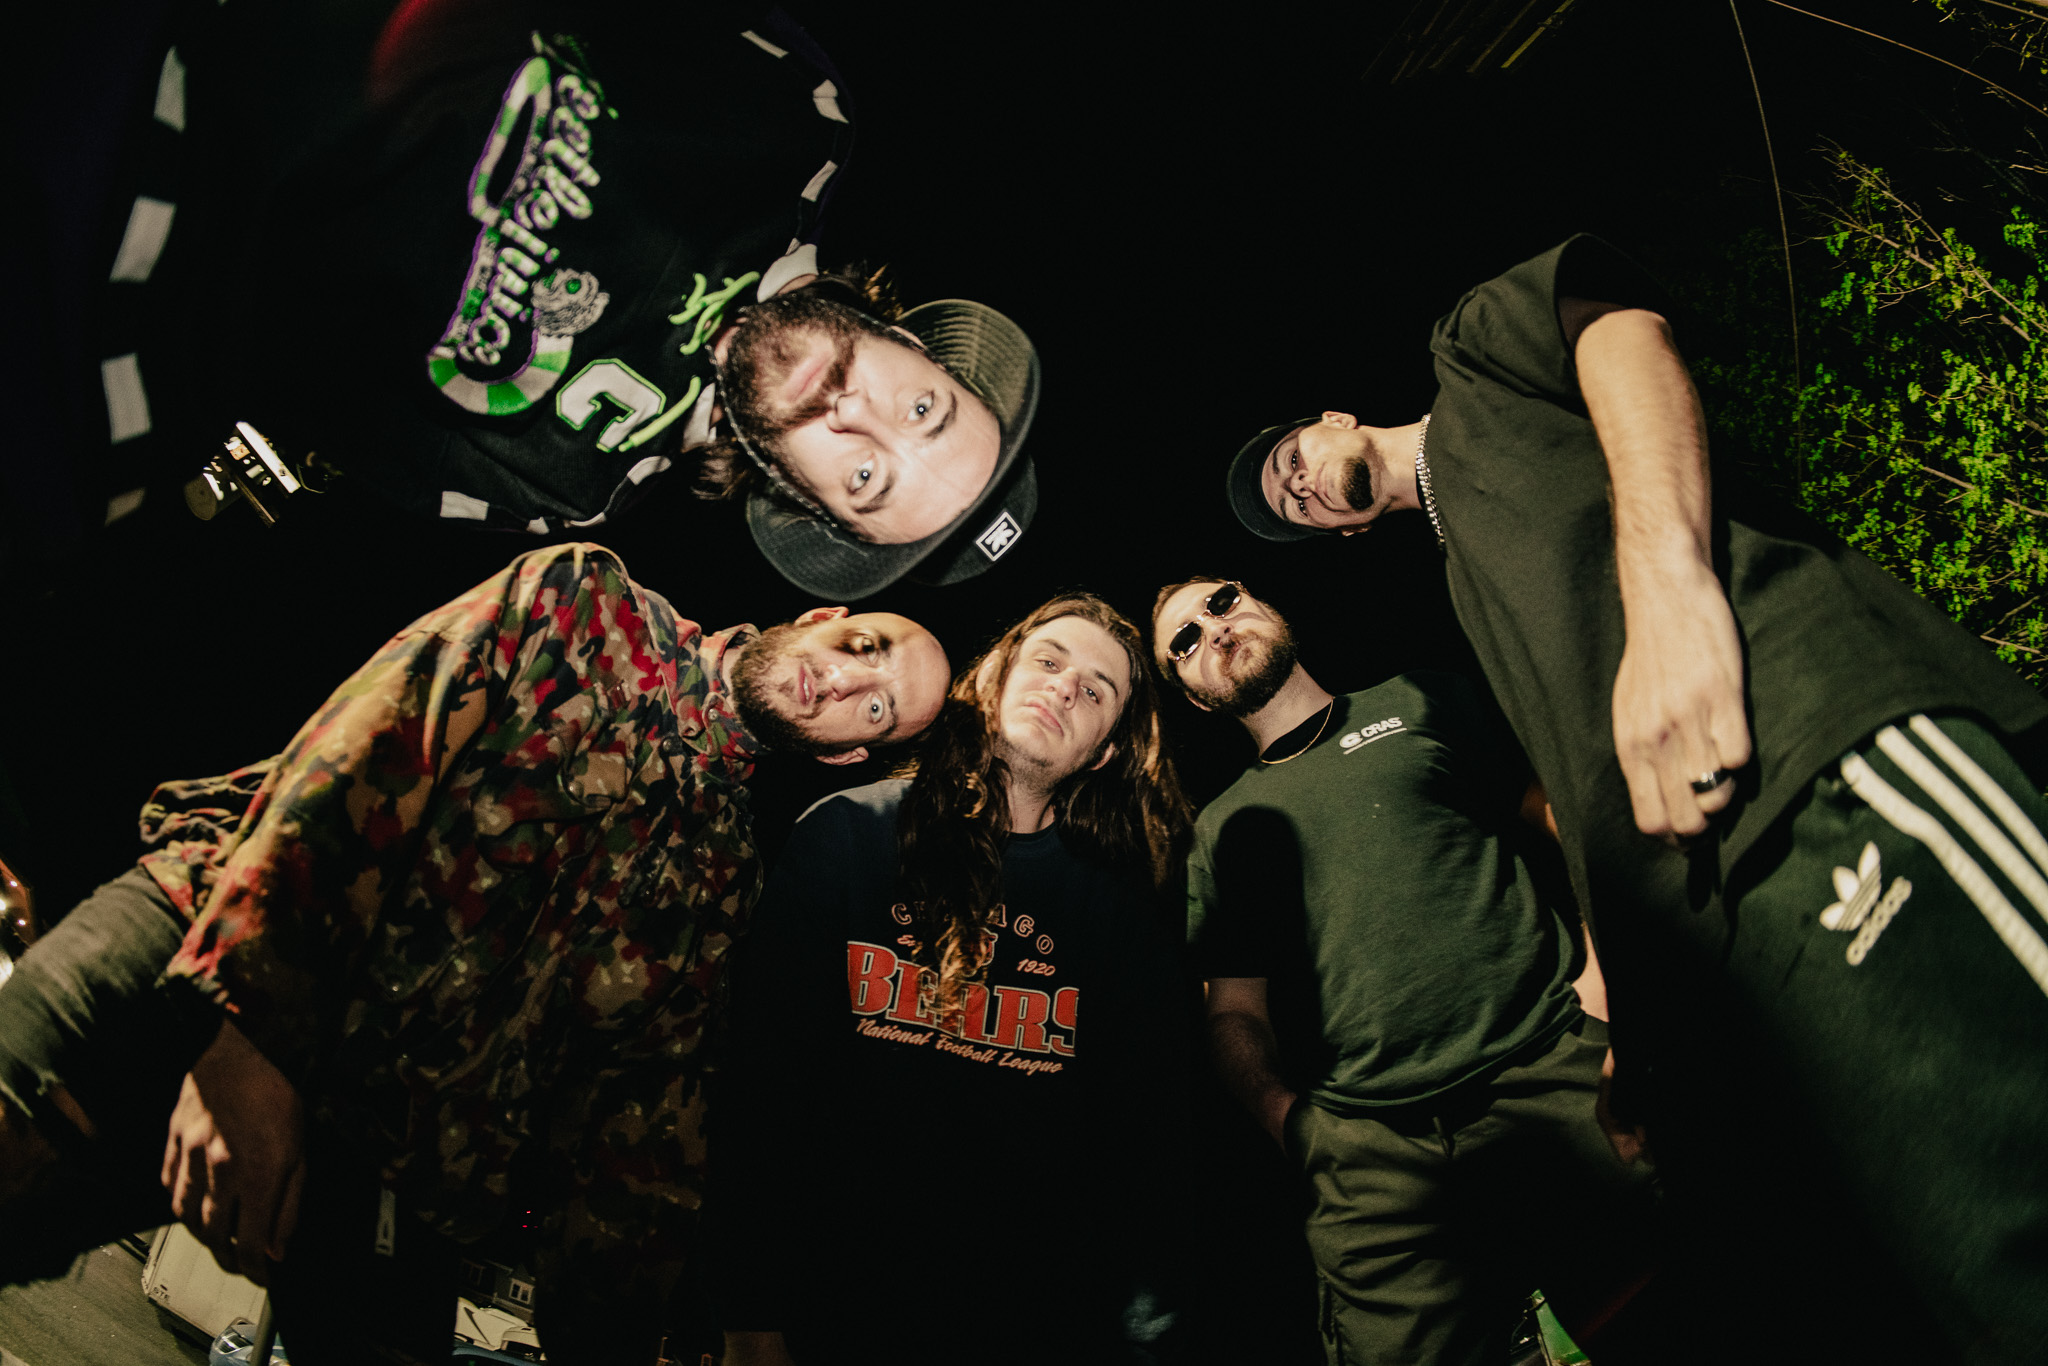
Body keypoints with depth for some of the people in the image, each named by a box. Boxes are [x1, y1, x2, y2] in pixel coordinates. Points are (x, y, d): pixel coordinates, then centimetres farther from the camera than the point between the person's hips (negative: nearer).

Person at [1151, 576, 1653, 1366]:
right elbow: (1235, 1013, 17)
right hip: (1372, 1150, 2)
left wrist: (1609, 980, -4)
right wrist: (1287, 1118, -3)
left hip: (1554, 1074, -1)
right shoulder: (1224, 828, 20)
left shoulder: (1420, 705, 16)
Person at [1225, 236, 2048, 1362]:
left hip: (1817, 757, -7)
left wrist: (1669, 585, -16)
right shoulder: (1464, 570, 41)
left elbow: (1618, 327, 1)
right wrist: (1609, 968, 20)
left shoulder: (1475, 345, 25)